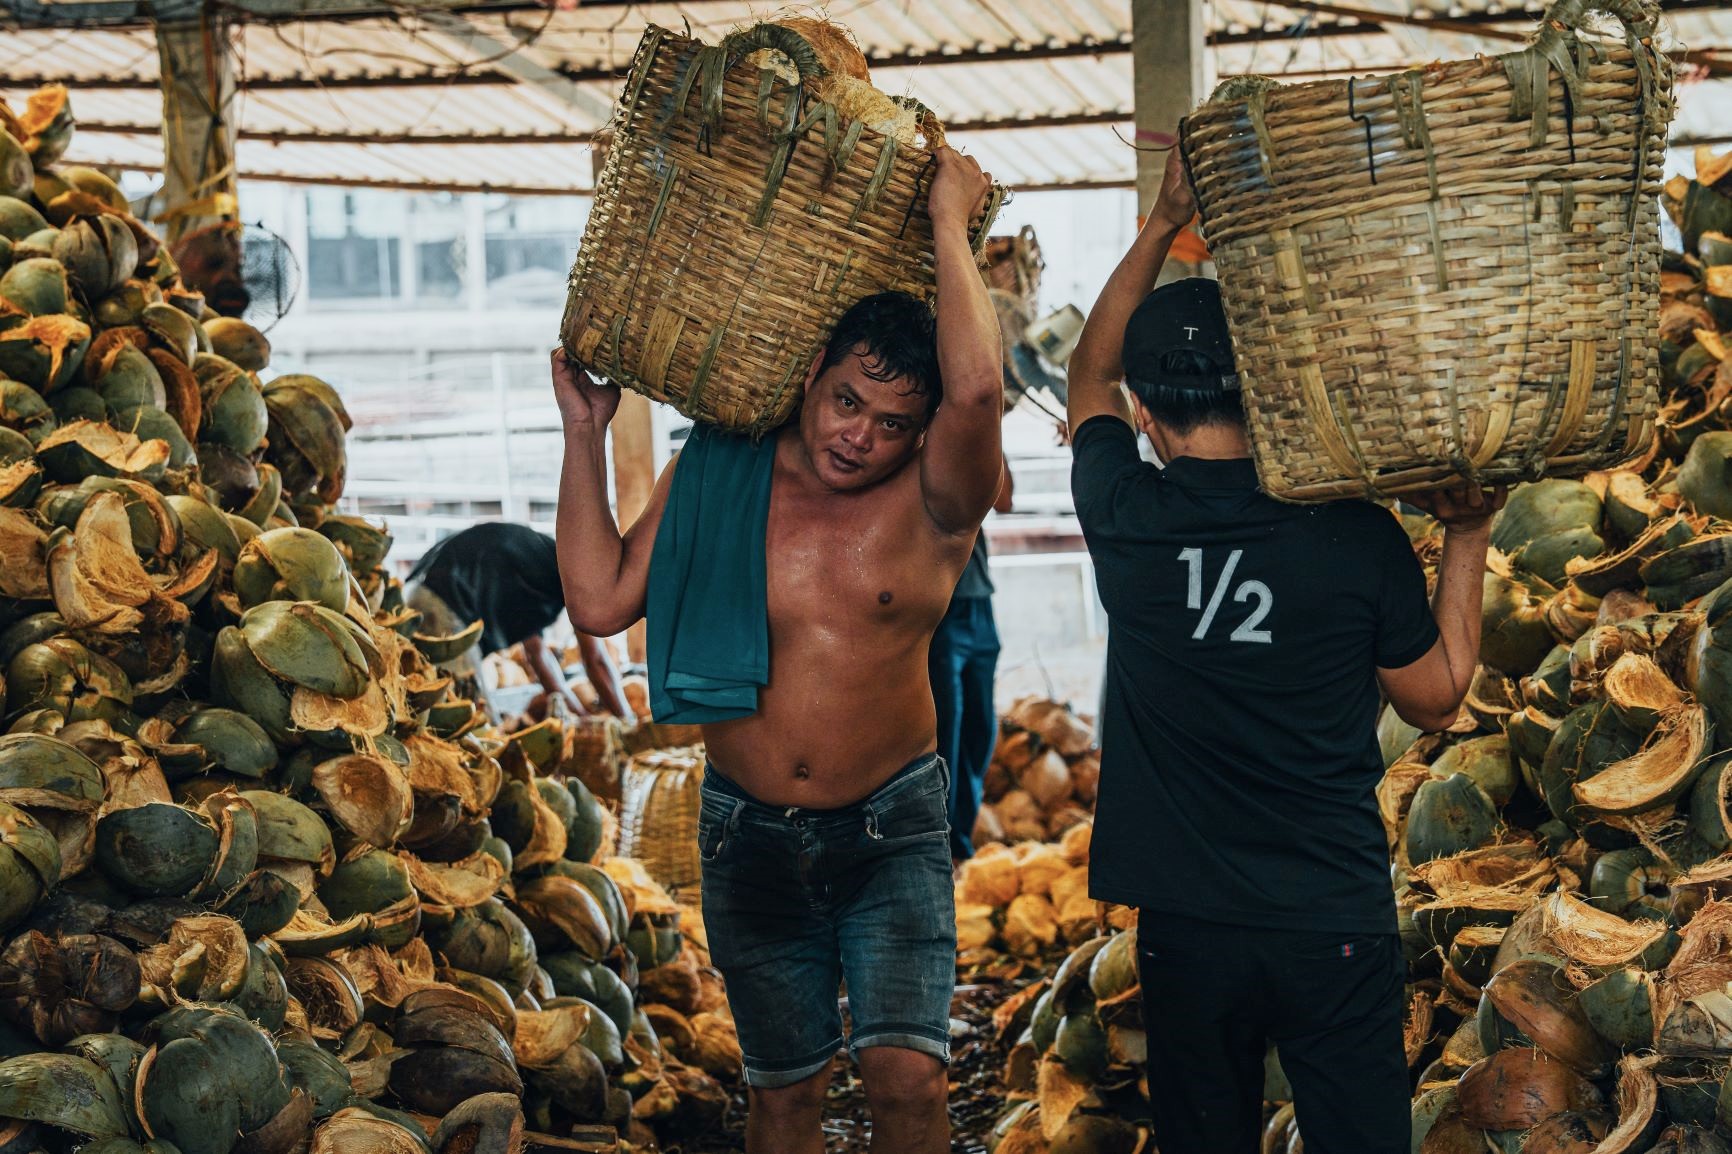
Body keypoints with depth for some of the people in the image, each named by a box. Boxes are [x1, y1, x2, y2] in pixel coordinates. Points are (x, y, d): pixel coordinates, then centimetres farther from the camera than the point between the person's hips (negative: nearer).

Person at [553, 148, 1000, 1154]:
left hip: (890, 831, -2)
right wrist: (586, 434, -6)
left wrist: (950, 217, -23)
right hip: (750, 834, 3)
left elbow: (976, 389, -33)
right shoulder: (714, 478, -2)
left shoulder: (931, 502, -12)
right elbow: (600, 600, -7)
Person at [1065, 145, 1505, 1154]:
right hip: (1337, 925, -1)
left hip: (1187, 928, 1)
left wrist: (1166, 224, 14)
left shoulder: (1128, 519, -9)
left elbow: (1093, 374, 13)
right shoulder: (1360, 538, -11)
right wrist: (1467, 539, 11)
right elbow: (1436, 698, 5)